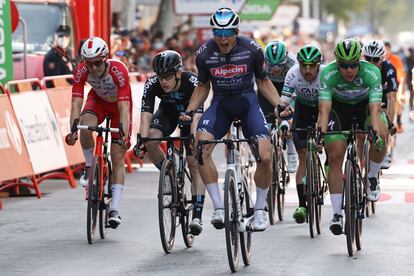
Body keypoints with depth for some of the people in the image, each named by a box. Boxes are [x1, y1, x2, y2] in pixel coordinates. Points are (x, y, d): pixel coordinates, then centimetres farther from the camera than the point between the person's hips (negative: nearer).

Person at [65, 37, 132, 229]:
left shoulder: (119, 71, -37)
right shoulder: (81, 71, -28)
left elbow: (124, 107, -41)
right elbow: (76, 102, -33)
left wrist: (124, 134, -53)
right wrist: (72, 130, -47)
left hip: (119, 104, -2)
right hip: (98, 100, 2)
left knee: (117, 157, -9)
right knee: (85, 126, -33)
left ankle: (114, 209, -8)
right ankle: (89, 167, -8)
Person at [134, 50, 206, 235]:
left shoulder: (192, 83, -37)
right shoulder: (151, 85, -30)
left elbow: (196, 117, -44)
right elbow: (146, 116, -35)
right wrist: (141, 141, -51)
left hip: (189, 113, -2)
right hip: (168, 112, 2)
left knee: (195, 163, -13)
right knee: (151, 139, -29)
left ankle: (197, 216, -12)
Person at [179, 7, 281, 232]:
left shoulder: (252, 50, -12)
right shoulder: (204, 53, -9)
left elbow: (262, 81, 4)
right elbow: (203, 86, 6)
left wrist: (279, 105, -9)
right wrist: (189, 111, -8)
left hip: (247, 102, -1)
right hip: (220, 104, 1)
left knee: (265, 156, -19)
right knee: (201, 146, -27)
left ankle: (260, 208, 6)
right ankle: (218, 208, -20)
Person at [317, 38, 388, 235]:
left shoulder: (372, 72, -31)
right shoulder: (328, 74, -30)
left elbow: (375, 108, -38)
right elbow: (324, 108, -36)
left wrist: (376, 131, -55)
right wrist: (322, 132, -52)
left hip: (365, 105, 0)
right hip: (339, 107, 0)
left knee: (381, 136, -30)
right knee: (334, 156, -13)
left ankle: (372, 178, -3)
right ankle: (337, 214, -8)